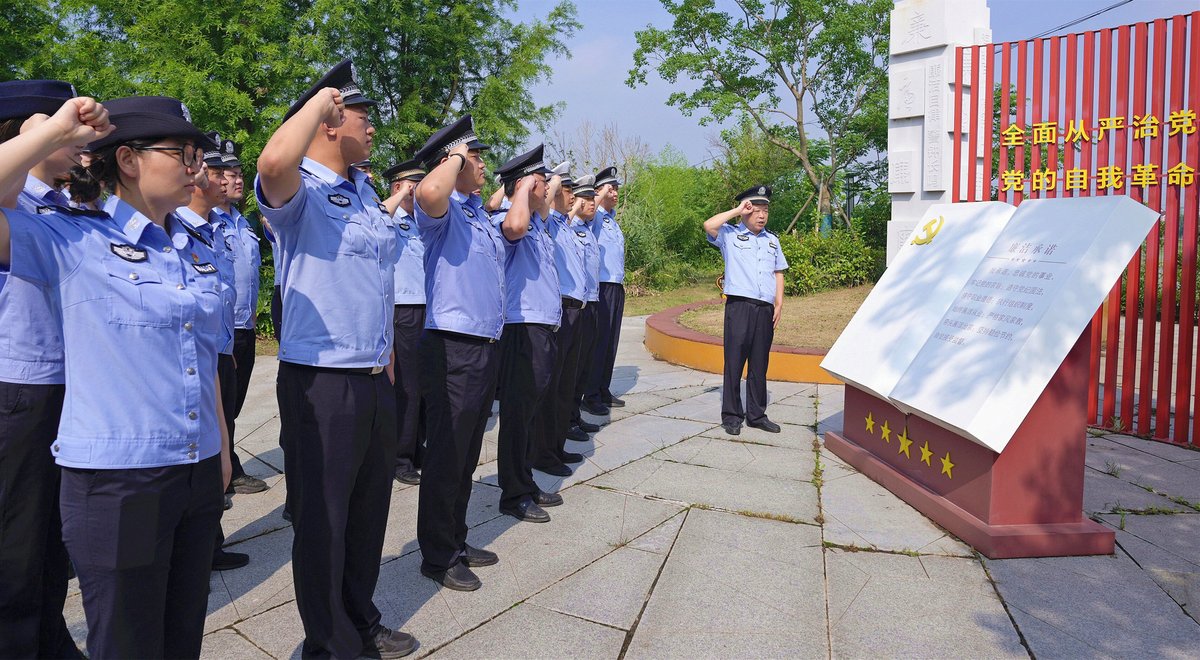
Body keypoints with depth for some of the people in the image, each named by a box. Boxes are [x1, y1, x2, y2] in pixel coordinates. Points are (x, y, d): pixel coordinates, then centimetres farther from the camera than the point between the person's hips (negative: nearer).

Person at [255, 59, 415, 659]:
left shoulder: (366, 192, 14)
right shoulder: (302, 189, -11)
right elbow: (273, 163, -37)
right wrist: (320, 100, -20)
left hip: (375, 378, 8)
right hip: (321, 379, -8)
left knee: (369, 508, 18)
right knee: (323, 516, 6)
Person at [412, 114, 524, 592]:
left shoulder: (480, 214, 18)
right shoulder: (443, 211, -11)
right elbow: (428, 193, -33)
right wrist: (456, 156, -16)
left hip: (486, 347, 9)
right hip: (453, 349, -9)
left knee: (467, 455, 17)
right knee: (446, 457, 1)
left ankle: (457, 542, 30)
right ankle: (438, 556, 13)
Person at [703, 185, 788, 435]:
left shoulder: (772, 240, 21)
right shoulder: (730, 235, 5)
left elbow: (778, 273, 22)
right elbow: (709, 225, -15)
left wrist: (779, 303, 10)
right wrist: (737, 211, -5)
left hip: (765, 310, 5)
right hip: (739, 306, -5)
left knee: (759, 365, 9)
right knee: (734, 363, -3)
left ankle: (756, 414, 17)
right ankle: (731, 416, 4)